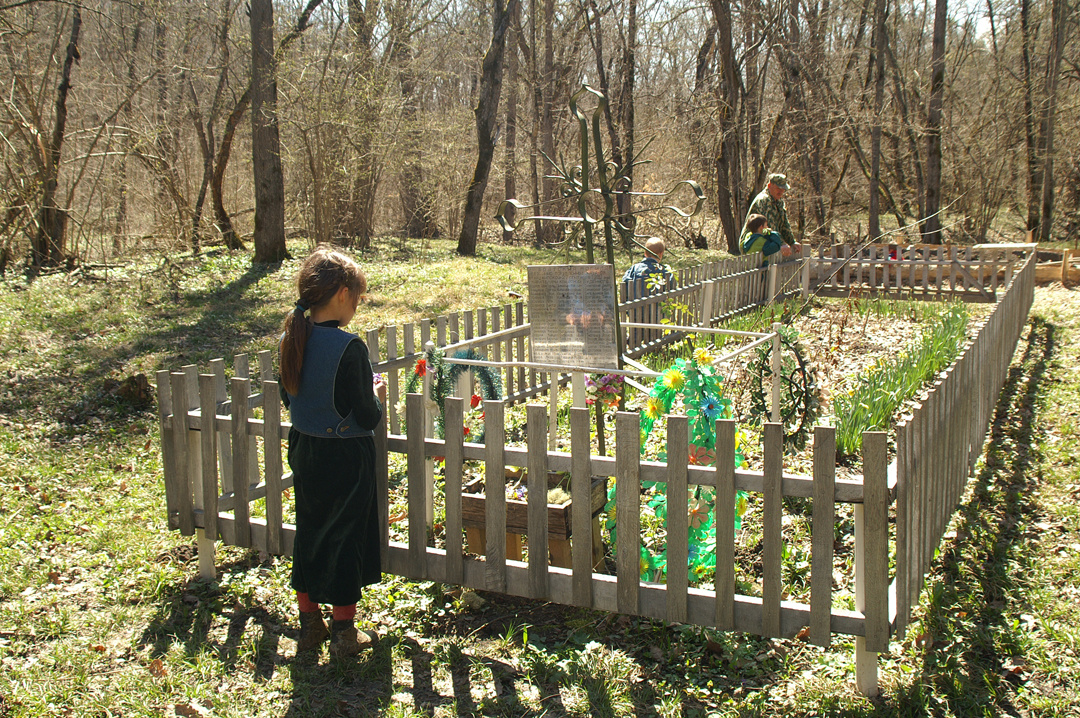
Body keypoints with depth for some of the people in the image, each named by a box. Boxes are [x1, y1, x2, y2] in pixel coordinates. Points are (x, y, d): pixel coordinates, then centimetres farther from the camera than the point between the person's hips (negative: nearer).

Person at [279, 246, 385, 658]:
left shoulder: (292, 340, -2)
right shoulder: (348, 347, -24)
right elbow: (366, 417, -20)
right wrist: (377, 396, -1)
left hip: (304, 451, 7)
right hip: (345, 457, -6)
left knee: (309, 532, 18)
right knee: (346, 536, 8)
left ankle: (309, 624, 30)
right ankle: (343, 633, 20)